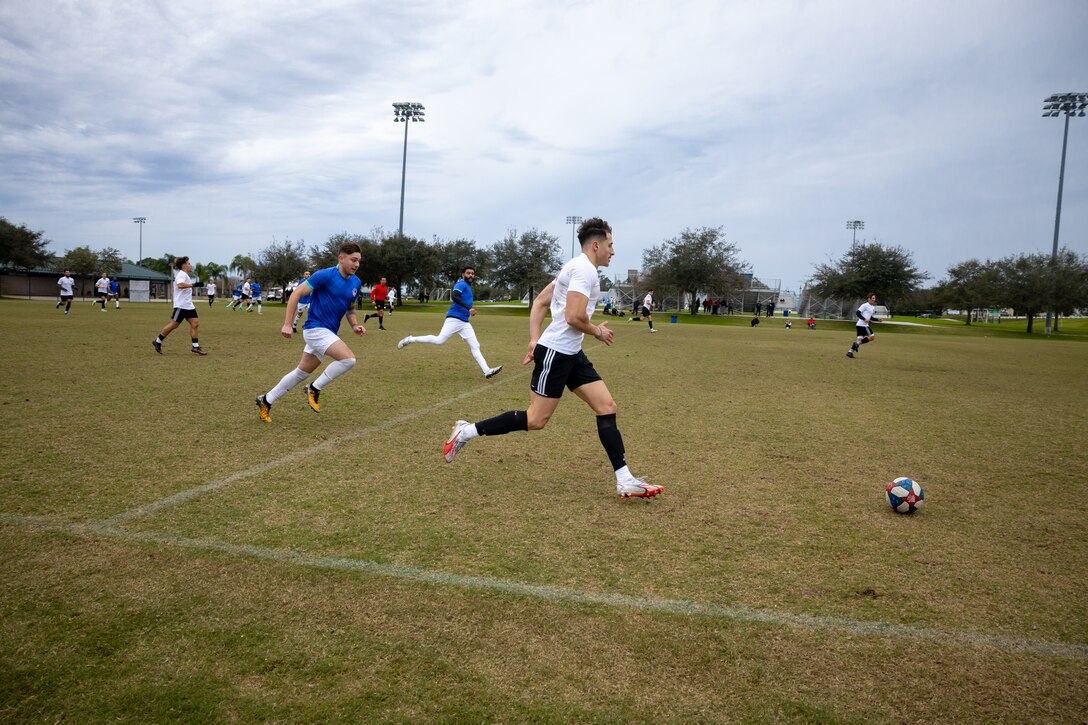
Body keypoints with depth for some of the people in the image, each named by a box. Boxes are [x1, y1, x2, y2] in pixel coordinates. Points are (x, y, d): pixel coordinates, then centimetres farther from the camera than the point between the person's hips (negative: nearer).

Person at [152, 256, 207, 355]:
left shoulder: (185, 275, 19)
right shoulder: (182, 275, -13)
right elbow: (180, 285, -33)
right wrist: (192, 285, -32)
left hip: (188, 305, 10)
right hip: (181, 305, -10)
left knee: (195, 323, -1)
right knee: (174, 324, -5)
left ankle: (195, 346, -2)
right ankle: (157, 342, 9)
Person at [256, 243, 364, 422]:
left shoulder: (356, 283, 8)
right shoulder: (325, 275, -14)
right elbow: (296, 293, -12)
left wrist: (354, 325, 3)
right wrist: (287, 324, -16)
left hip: (329, 333, 8)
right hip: (316, 328, -8)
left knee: (302, 373, 16)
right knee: (349, 359, -23)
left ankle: (266, 401, 30)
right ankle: (315, 389, -5)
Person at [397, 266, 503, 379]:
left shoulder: (468, 286, 22)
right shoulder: (462, 284, -4)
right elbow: (454, 296, -23)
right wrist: (469, 308, -31)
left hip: (465, 323, 9)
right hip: (454, 319, -9)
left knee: (475, 347, 0)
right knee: (439, 340, -18)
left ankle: (487, 371, -6)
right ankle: (410, 340, -3)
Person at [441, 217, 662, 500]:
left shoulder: (576, 268, 18)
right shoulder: (585, 269, -13)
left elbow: (539, 302, 18)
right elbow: (574, 317, -23)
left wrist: (535, 339, 11)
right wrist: (598, 332, -5)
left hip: (571, 354, 10)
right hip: (555, 353, -10)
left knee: (607, 407, 3)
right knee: (536, 420, -4)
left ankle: (625, 481, 4)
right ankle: (466, 431, 9)